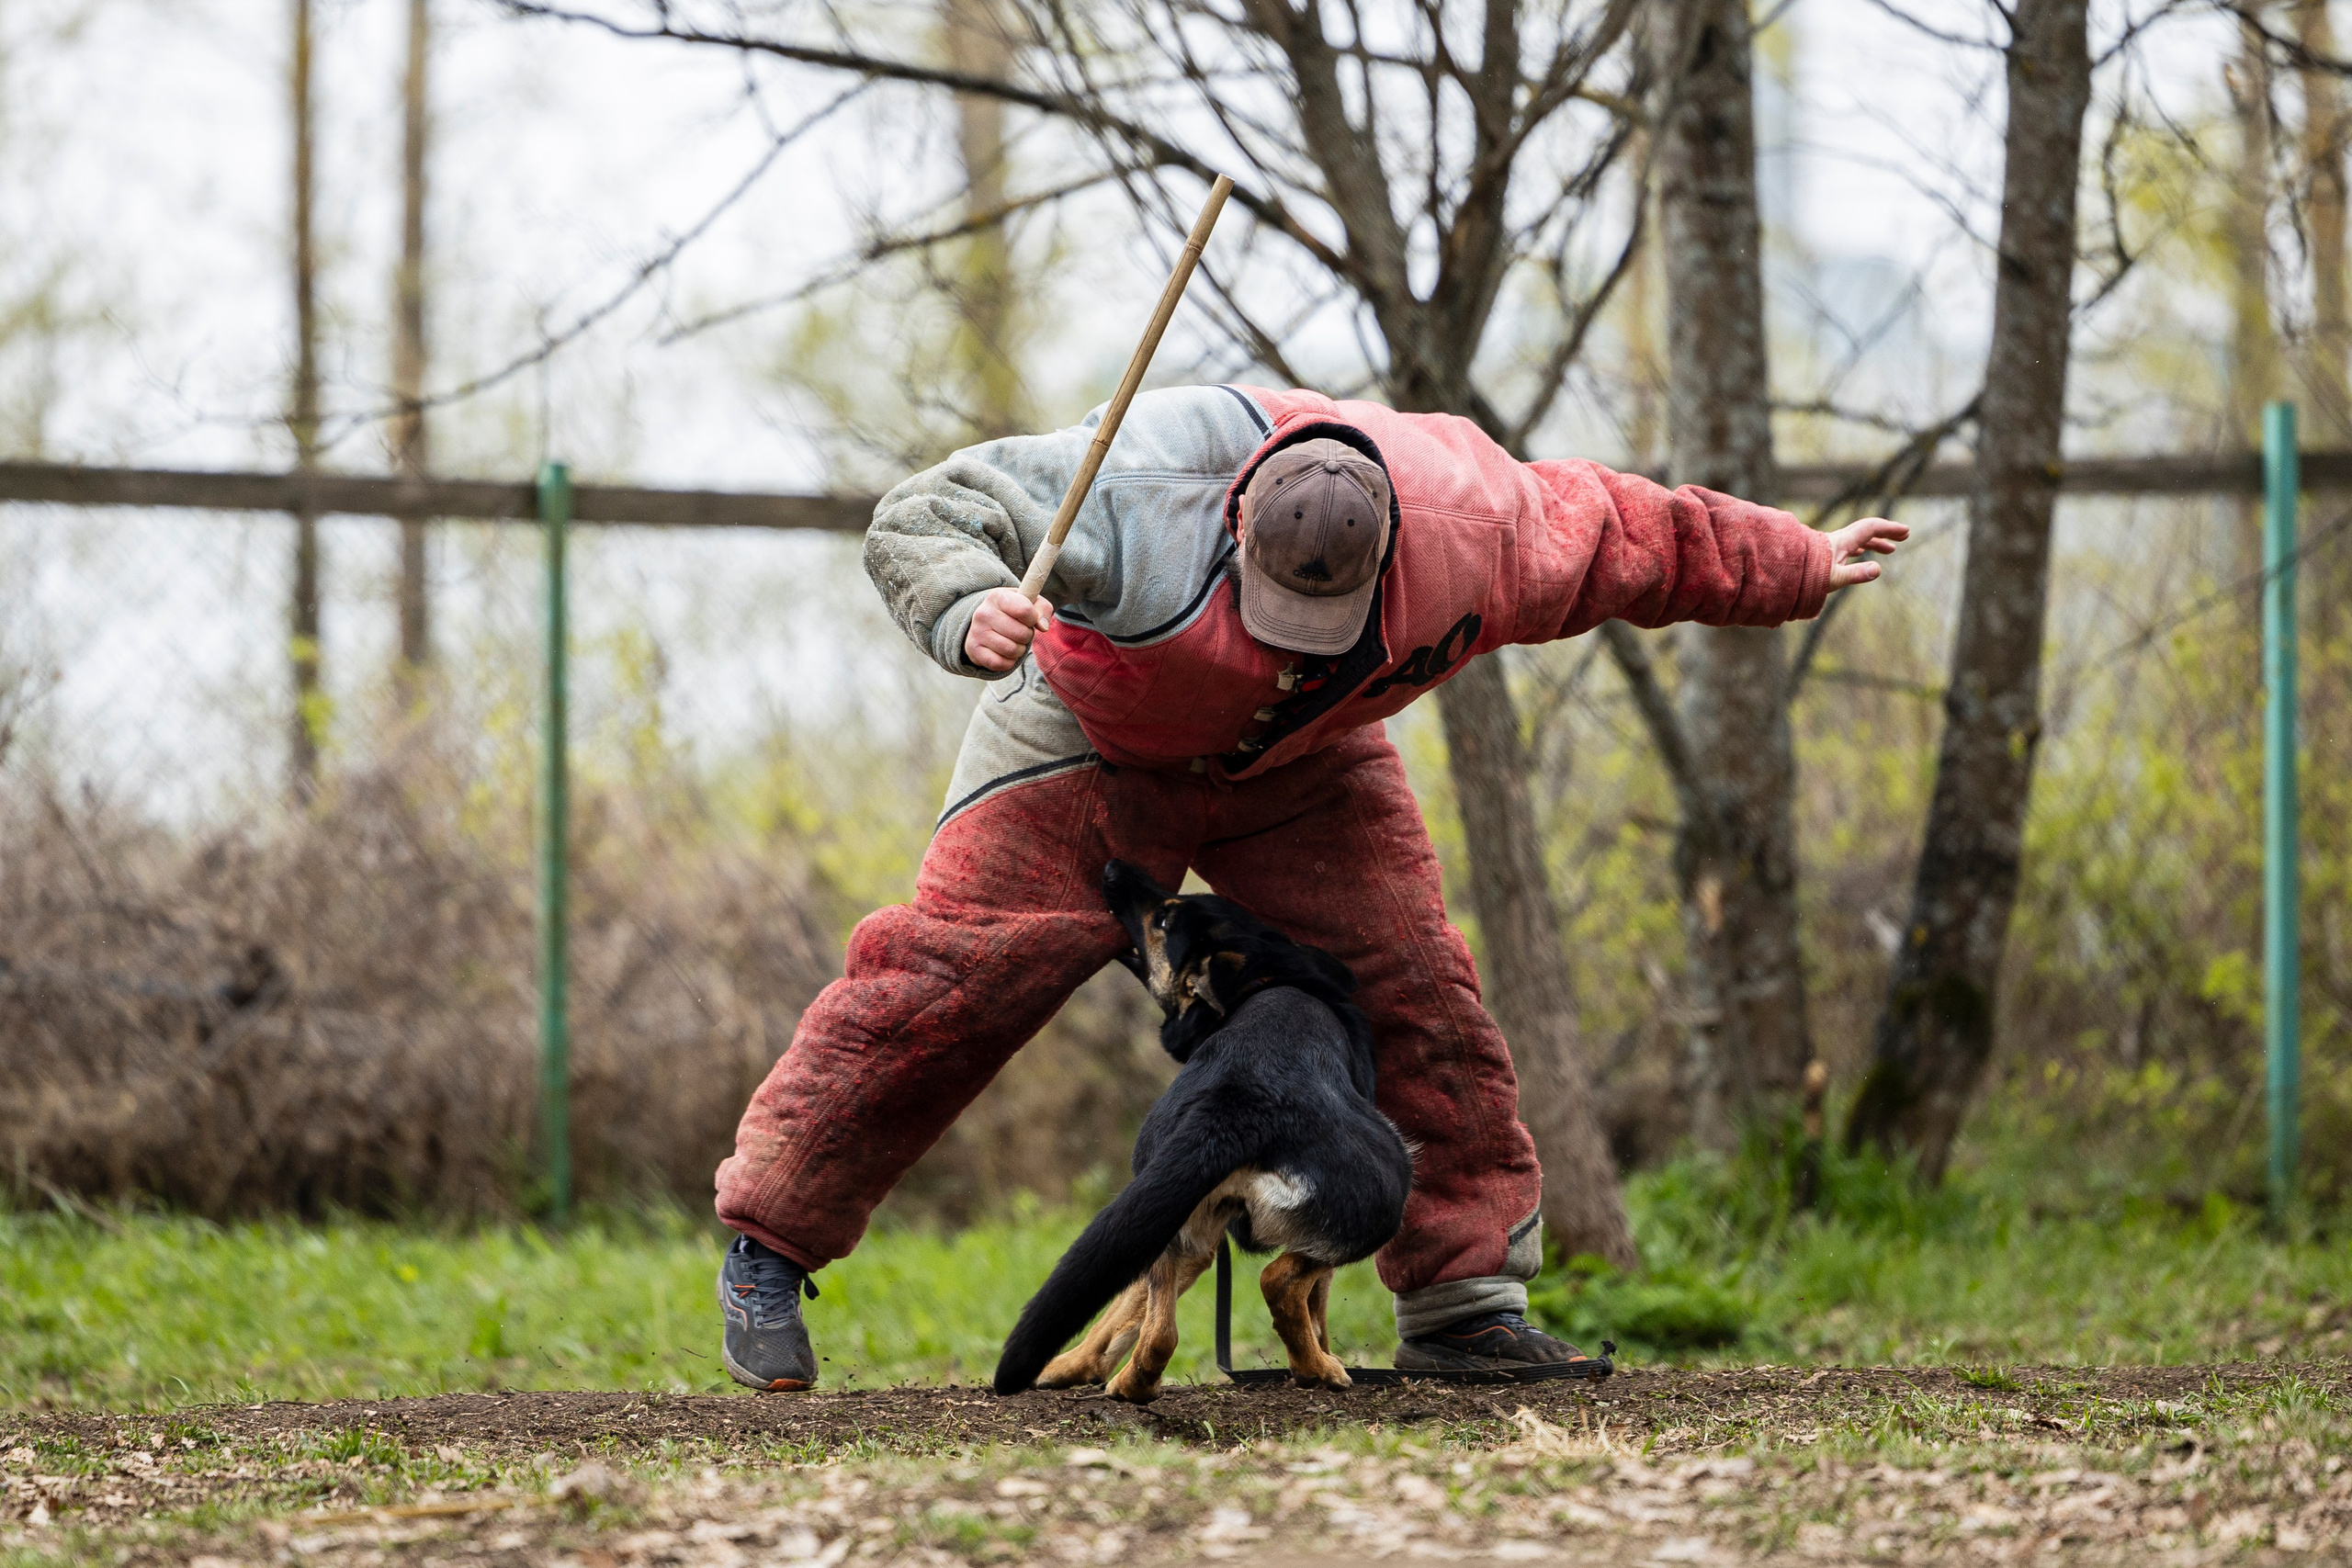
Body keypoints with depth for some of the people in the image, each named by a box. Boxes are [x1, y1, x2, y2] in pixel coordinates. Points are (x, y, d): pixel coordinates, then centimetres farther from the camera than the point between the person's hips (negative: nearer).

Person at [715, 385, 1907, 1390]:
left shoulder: (1474, 530, -29)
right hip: (1093, 744, -4)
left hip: (1302, 763, 4)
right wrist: (967, 614, -61)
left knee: (1414, 991, -6)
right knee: (957, 971, -16)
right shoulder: (1146, 490, -41)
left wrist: (1802, 568, 4)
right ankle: (768, 1247, -7)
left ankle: (1463, 1301, 5)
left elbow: (1634, 536, -9)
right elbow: (925, 518, -39)